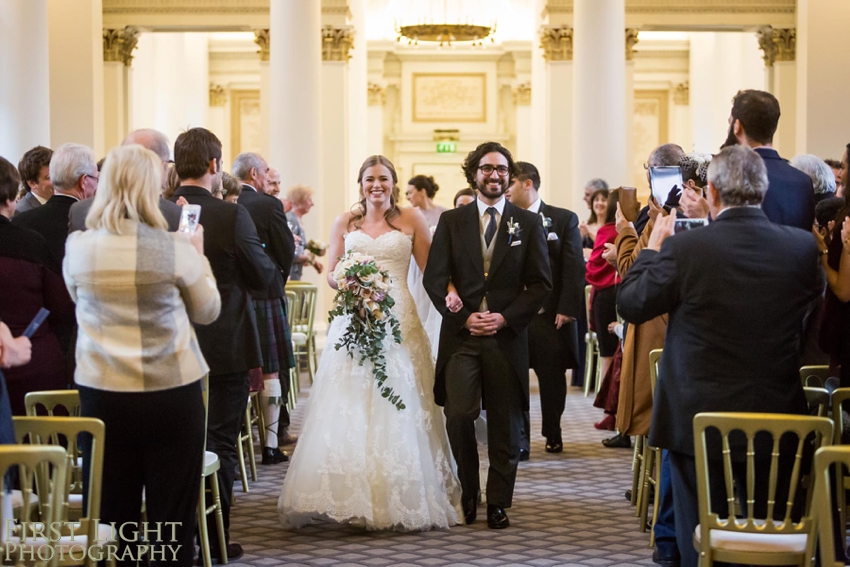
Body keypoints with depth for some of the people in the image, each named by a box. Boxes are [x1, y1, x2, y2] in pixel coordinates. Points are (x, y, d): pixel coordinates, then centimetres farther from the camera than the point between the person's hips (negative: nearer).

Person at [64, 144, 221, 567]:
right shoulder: (176, 248, -12)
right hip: (170, 392, -3)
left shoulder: (77, 247, -3)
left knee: (110, 514, 10)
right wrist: (198, 255, 16)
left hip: (100, 391, 3)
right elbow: (207, 311, 3)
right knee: (172, 517, 7)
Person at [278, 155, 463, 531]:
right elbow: (331, 274, 12)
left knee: (397, 410, -4)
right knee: (348, 409, -3)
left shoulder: (411, 220, 6)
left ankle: (400, 501, 3)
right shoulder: (345, 222, 12)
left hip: (398, 320, -2)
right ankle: (348, 496, 1)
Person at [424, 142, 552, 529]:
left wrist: (505, 318, -8)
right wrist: (463, 317, -9)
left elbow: (541, 283, 4)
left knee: (505, 425, 4)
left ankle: (498, 503, 15)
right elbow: (434, 279, 4)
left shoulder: (528, 223, 8)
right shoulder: (451, 221, 9)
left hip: (506, 336, 0)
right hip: (461, 335, 0)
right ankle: (468, 493, 9)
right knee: (458, 415, -11)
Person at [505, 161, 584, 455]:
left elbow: (575, 268, -2)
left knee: (552, 378, 10)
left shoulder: (564, 219, 2)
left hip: (552, 317, 0)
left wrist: (567, 309, -9)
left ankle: (553, 435, 27)